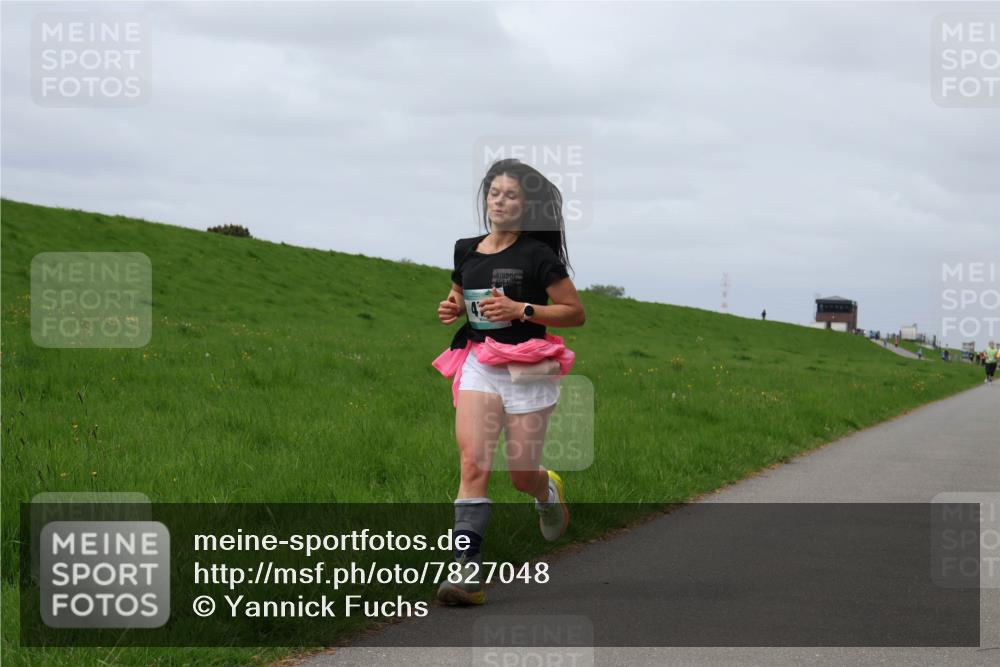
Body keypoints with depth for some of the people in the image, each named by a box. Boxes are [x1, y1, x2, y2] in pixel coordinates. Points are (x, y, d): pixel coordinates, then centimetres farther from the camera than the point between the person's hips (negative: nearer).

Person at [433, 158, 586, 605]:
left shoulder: (537, 255, -4)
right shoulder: (466, 251, 10)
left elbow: (576, 313, -3)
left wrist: (521, 309, -16)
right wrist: (451, 310, 3)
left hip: (527, 368, -3)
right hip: (478, 363, 3)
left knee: (520, 474, 3)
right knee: (473, 463, -15)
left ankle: (548, 490, 43)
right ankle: (467, 572, -20)